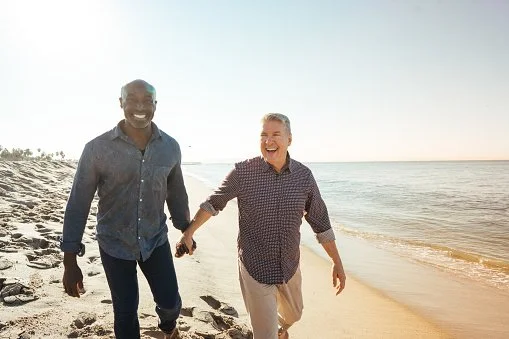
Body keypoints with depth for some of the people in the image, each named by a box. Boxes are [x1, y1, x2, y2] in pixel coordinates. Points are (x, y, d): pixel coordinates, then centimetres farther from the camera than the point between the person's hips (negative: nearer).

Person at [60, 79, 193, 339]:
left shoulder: (170, 147, -7)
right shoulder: (97, 148, -16)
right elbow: (78, 203, -11)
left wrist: (186, 230, 14)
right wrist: (70, 261, -11)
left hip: (156, 239, 2)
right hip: (114, 244, -2)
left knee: (170, 302, 7)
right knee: (125, 313, 11)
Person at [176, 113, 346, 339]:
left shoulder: (303, 175, -8)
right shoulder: (243, 171, -15)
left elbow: (320, 221, 0)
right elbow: (213, 203, -1)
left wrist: (337, 262, 3)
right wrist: (188, 233, -3)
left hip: (290, 267, 4)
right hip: (255, 269, -4)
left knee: (293, 314, 29)